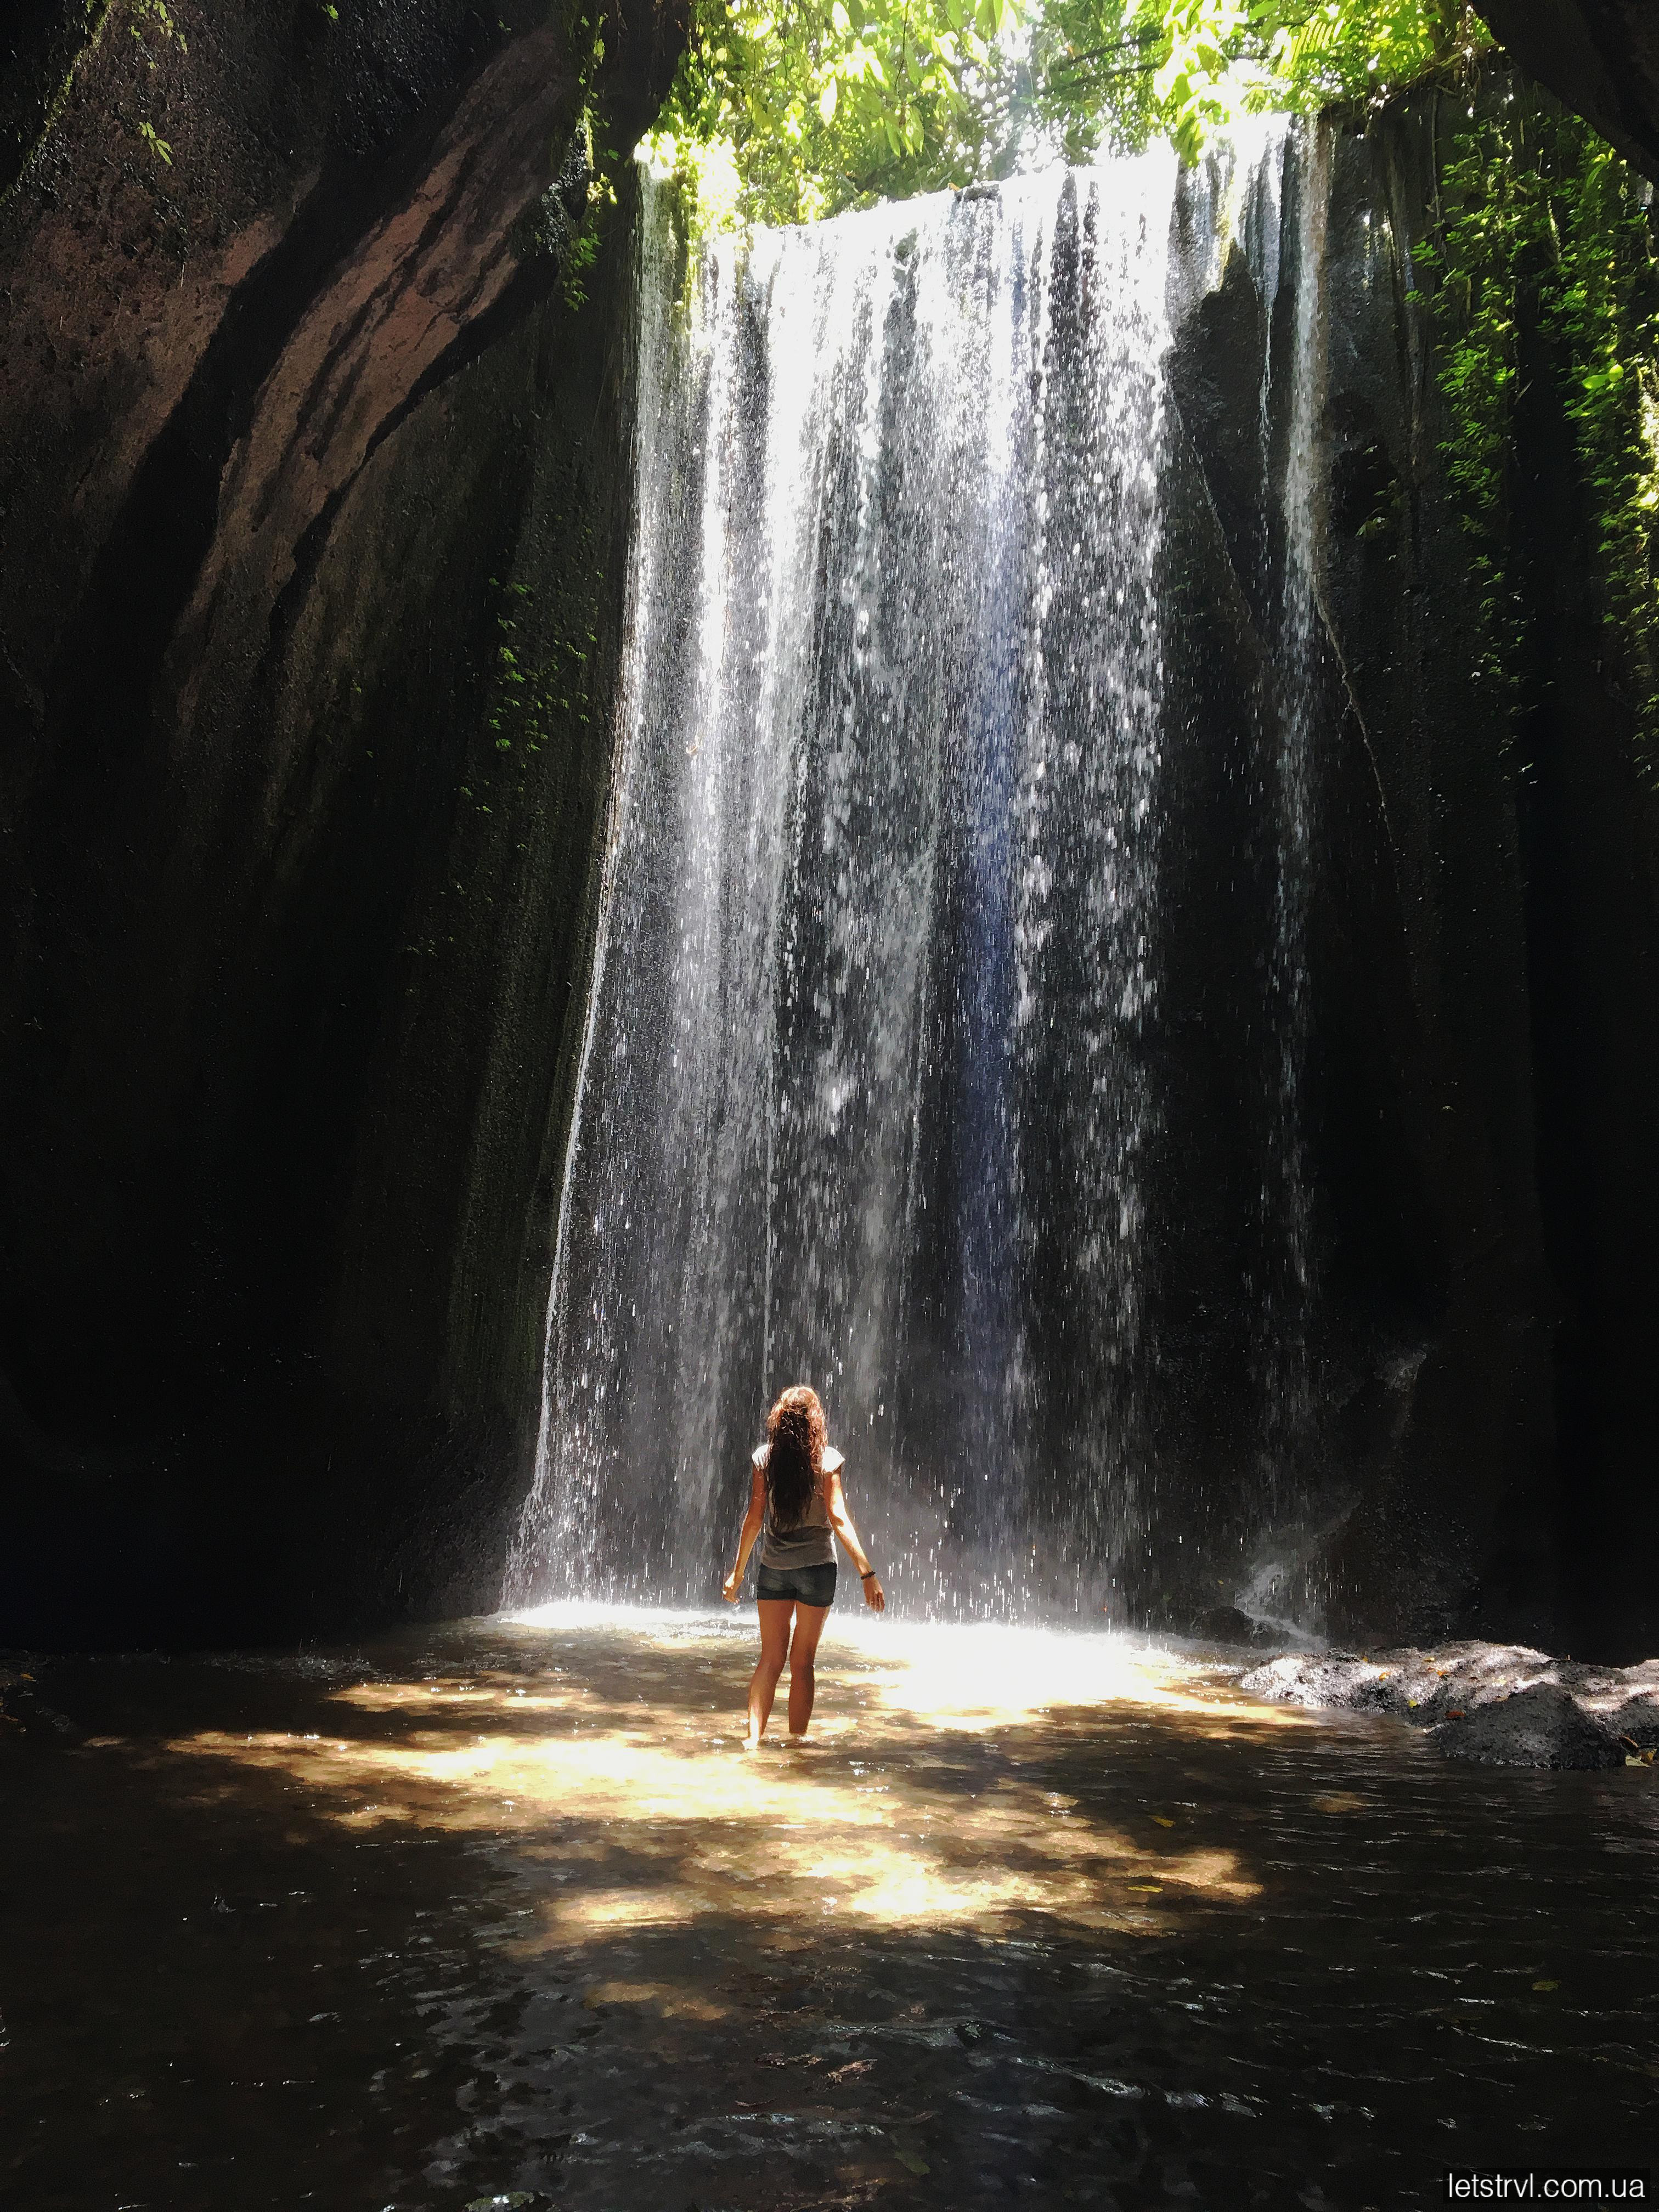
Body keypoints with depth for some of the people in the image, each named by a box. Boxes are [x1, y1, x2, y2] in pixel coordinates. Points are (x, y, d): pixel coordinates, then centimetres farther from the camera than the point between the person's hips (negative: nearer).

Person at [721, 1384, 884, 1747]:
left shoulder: (765, 1458, -2)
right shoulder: (827, 1459, -8)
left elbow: (754, 1519, -2)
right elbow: (838, 1519, -12)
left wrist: (737, 1571, 7)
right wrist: (868, 1574, -11)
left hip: (772, 1568, 2)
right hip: (816, 1567, -2)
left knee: (771, 1658, 9)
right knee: (802, 1661, 10)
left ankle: (753, 1737, 3)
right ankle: (797, 1738, 12)